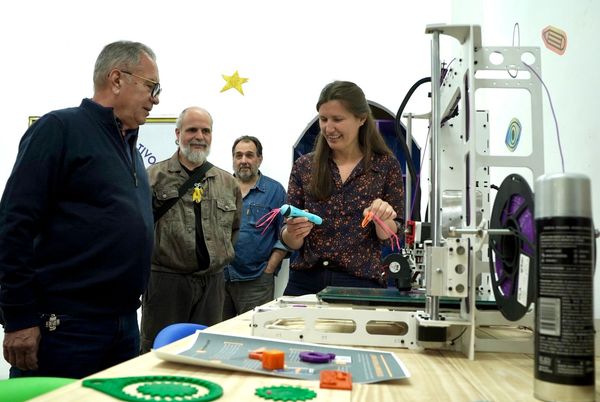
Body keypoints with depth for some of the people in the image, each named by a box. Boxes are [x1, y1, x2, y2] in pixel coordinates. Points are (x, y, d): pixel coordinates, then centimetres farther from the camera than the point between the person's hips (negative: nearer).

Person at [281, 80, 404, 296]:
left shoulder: (386, 165, -2)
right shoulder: (304, 166, 2)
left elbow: (390, 237, 0)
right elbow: (291, 242, 4)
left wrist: (383, 221, -22)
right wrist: (293, 233, -19)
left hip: (360, 285, -1)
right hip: (305, 281, 2)